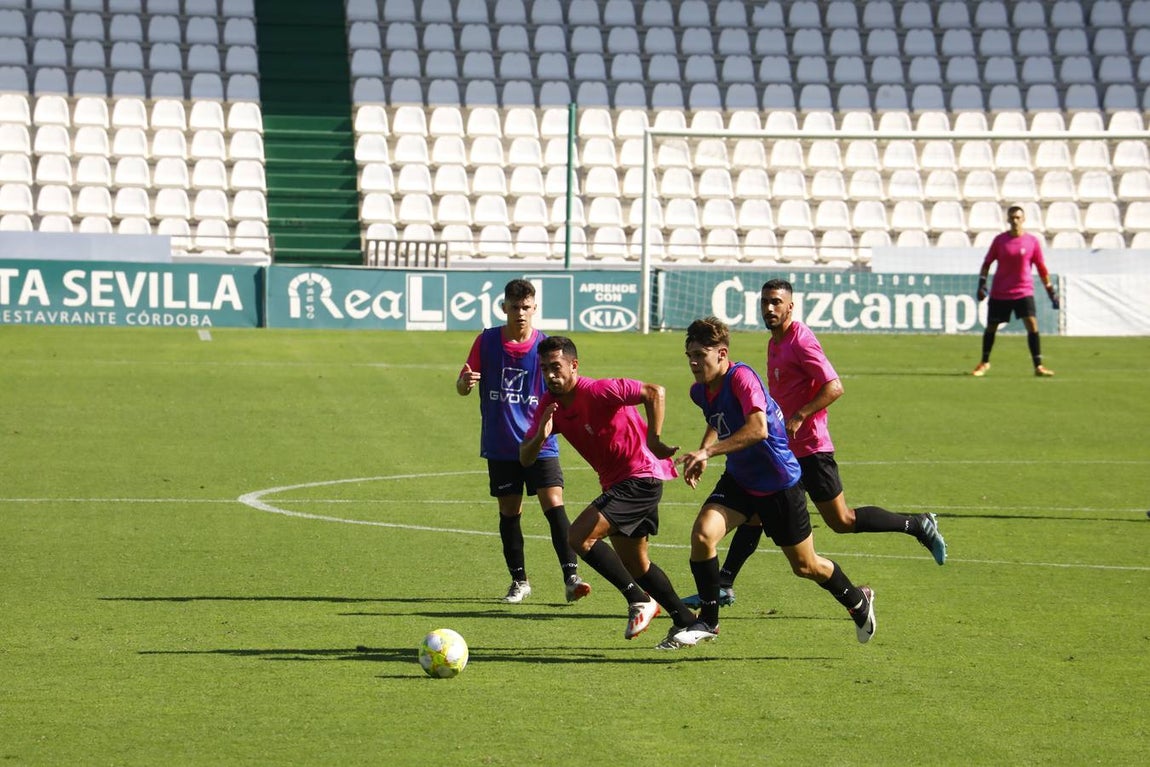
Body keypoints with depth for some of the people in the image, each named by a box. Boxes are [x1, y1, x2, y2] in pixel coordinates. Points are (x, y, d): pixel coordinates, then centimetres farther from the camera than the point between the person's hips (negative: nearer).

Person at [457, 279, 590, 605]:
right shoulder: (486, 341, 1)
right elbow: (461, 387, 4)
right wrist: (465, 382, -20)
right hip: (500, 445, 1)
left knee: (554, 504, -14)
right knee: (509, 512, 6)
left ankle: (571, 577, -15)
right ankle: (519, 581, 19)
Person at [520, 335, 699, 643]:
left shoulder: (598, 391, -20)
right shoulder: (549, 405, 2)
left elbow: (654, 392, -26)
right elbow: (525, 458, -1)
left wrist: (654, 440, -34)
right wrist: (540, 436, -23)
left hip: (641, 477, -10)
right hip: (616, 483, 10)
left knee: (579, 536, -20)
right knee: (635, 564, 18)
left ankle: (639, 601, -10)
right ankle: (688, 622, 32)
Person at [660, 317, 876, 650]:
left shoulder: (741, 377, -26)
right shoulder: (700, 391, -1)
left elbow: (758, 429, -39)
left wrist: (708, 451, -40)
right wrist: (703, 454, 6)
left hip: (779, 484, -6)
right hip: (739, 481, 6)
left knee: (805, 566, 9)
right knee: (702, 532, -19)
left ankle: (857, 601, 39)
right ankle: (708, 622, -6)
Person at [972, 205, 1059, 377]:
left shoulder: (1032, 241, -1)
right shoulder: (999, 240, 0)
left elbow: (1041, 268, 5)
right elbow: (987, 263, 6)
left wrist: (1051, 292, 5)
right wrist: (981, 283, -5)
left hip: (1023, 291, -1)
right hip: (999, 292, 1)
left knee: (1032, 325, -15)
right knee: (991, 327, 8)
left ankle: (1038, 366, -12)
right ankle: (984, 363, 29)